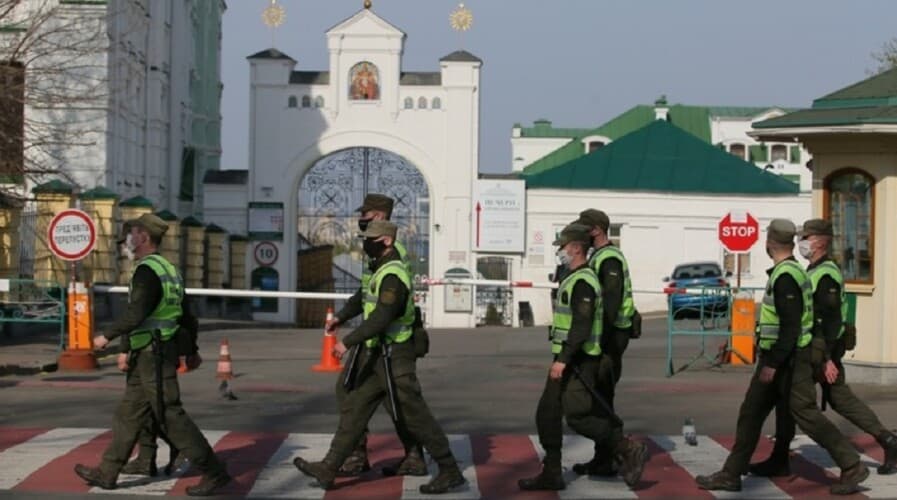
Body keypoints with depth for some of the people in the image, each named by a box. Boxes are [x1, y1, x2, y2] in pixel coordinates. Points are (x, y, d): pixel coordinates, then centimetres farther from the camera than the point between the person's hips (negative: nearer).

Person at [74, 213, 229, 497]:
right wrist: (131, 352, 24)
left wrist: (107, 337, -11)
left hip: (154, 357, -10)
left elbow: (136, 314, -25)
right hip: (148, 356, 10)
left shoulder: (147, 271, -16)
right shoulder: (166, 269, 15)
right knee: (129, 414, 14)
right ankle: (107, 473, 22)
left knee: (171, 417, -7)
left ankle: (214, 473, -5)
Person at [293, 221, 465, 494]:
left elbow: (381, 318, -28)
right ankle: (328, 469, 9)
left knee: (415, 416, -4)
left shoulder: (392, 276, -20)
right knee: (354, 409, 8)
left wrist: (348, 342, -26)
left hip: (392, 358, -10)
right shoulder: (383, 270, 13)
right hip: (377, 355, 10)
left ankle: (450, 471, 4)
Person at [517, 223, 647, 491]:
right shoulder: (573, 280, 16)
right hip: (566, 360, 10)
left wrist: (563, 359, -28)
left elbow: (582, 325, -25)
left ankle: (629, 450, -2)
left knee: (578, 417, -12)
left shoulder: (583, 282, -16)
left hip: (578, 362, -10)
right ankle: (551, 473, 10)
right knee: (547, 414, 7)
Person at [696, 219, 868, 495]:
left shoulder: (786, 277, -19)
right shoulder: (788, 272, 12)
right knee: (750, 413, 10)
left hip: (789, 360, -10)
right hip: (778, 359, 10)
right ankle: (731, 475, 15)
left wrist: (773, 364, -22)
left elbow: (791, 326, -24)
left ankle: (852, 466, 2)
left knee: (805, 413, -6)